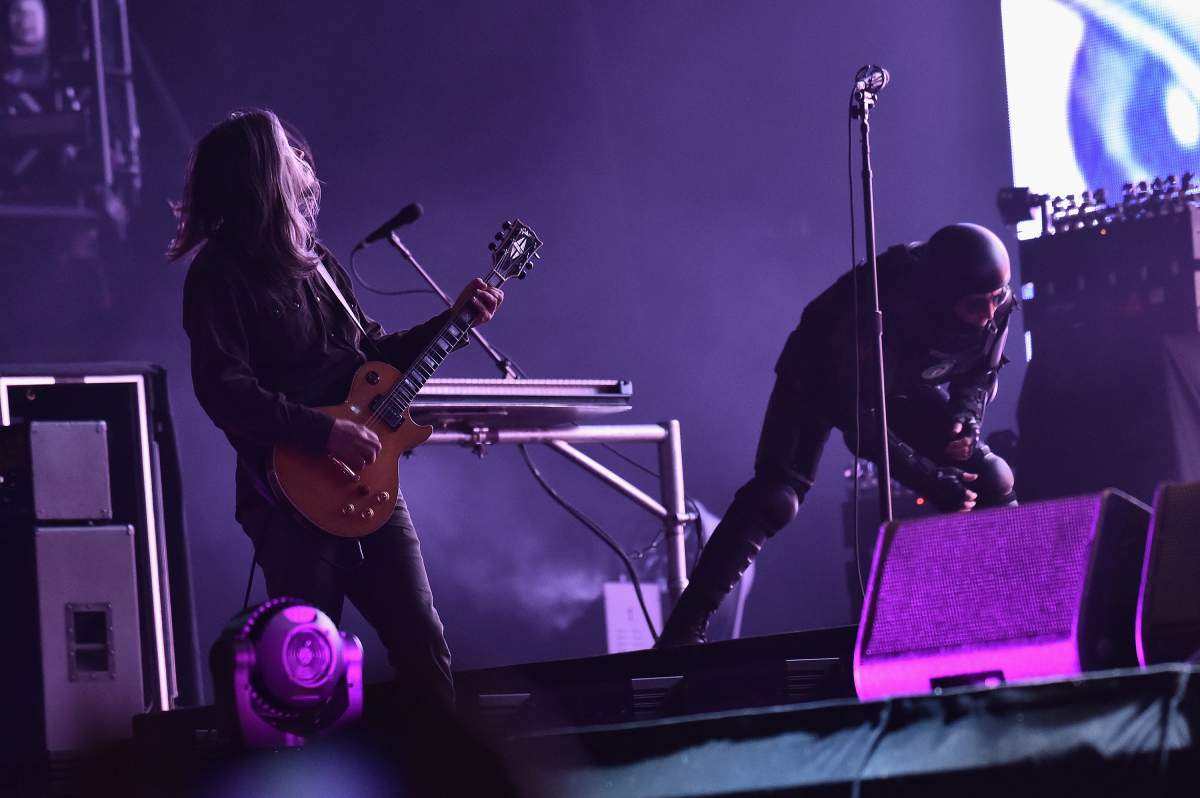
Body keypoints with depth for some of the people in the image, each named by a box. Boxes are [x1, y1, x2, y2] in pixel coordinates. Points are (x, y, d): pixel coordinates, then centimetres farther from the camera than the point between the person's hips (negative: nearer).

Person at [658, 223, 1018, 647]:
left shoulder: (995, 308, -26)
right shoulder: (879, 311, -42)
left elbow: (980, 372, -2)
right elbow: (860, 421, -34)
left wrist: (966, 417, -23)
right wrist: (931, 481, -33)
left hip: (904, 386, 6)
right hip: (822, 378, -6)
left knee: (992, 481, -7)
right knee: (776, 496, -23)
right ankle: (684, 632, -22)